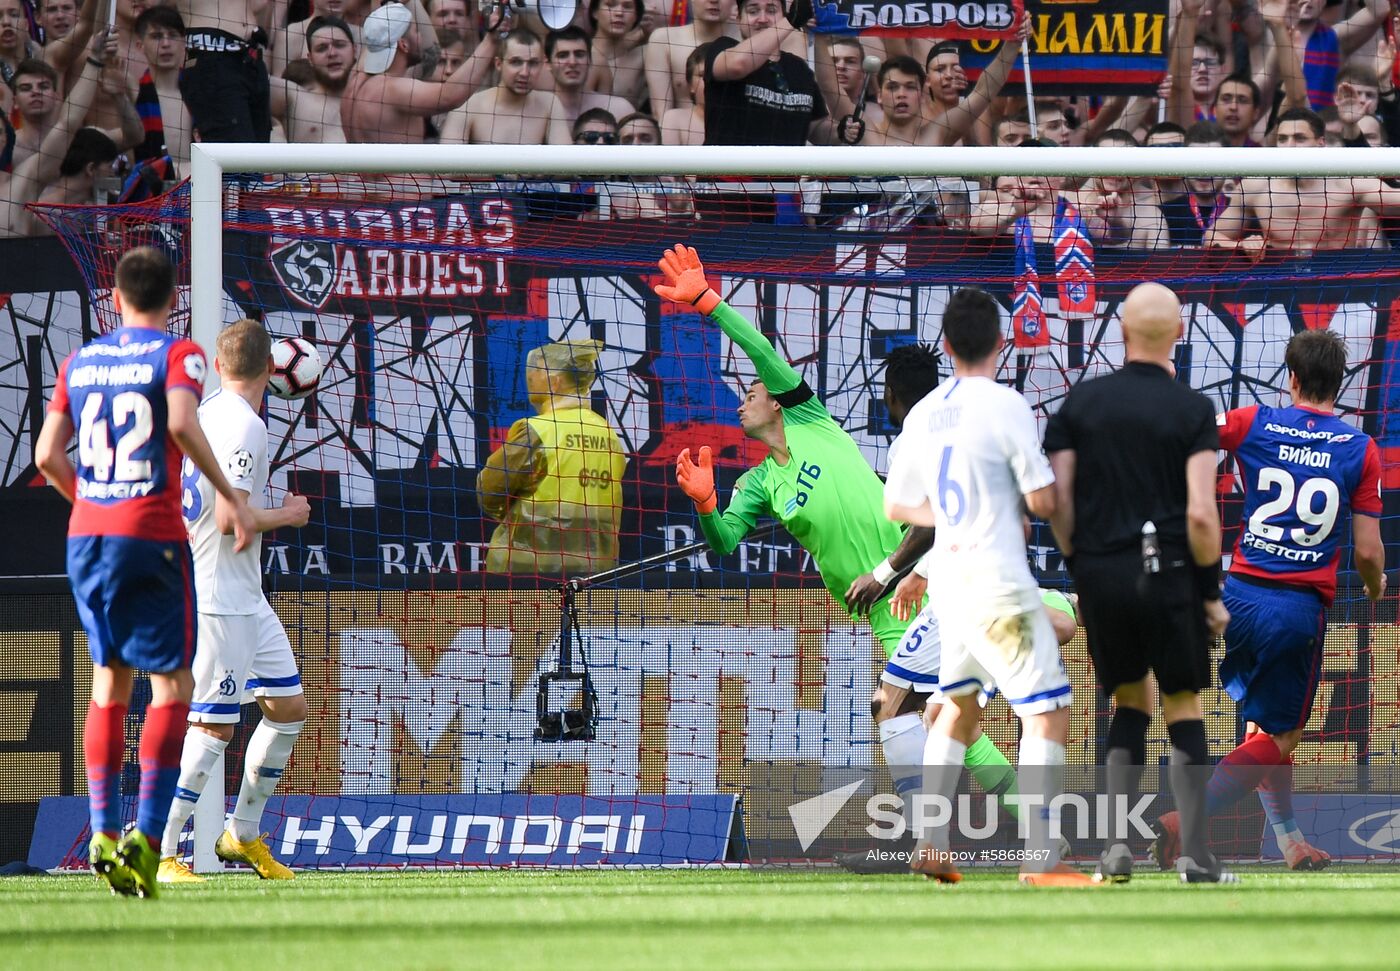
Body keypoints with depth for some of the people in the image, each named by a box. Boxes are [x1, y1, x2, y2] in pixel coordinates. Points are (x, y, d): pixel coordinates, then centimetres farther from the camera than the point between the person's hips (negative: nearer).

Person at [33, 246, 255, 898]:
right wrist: (232, 497, -15)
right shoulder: (177, 354, -2)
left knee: (110, 683, 13)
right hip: (154, 538, -5)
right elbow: (182, 423, -21)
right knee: (171, 685, 0)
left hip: (86, 534, 5)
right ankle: (147, 834, -13)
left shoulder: (79, 362, 12)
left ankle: (103, 834, 5)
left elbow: (48, 456, 7)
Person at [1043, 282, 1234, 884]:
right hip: (1168, 574, -3)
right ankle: (1195, 856, 2)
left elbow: (1057, 500, 1)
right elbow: (1201, 513, -12)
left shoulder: (1082, 401, 3)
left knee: (1129, 704, 18)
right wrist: (1213, 594, -2)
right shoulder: (1192, 409, -5)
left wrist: (1078, 565, 13)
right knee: (1184, 709, 6)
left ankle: (1117, 843, 4)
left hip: (1100, 578, 3)